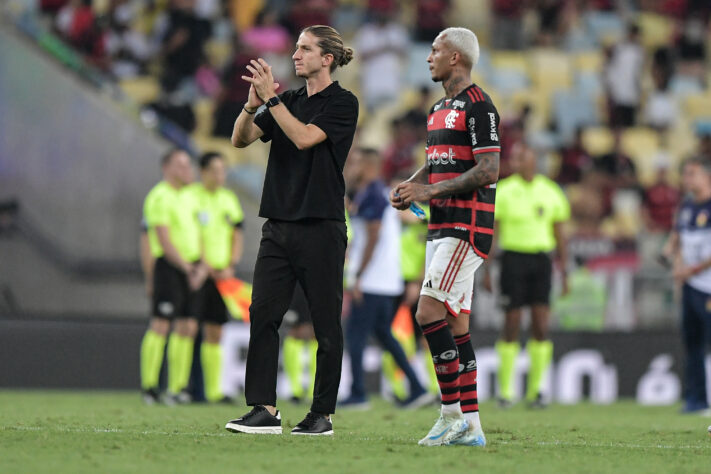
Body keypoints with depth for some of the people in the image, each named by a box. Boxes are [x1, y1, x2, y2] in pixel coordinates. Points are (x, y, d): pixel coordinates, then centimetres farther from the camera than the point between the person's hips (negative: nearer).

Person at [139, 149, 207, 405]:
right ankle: (149, 387, -8)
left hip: (189, 270, 9)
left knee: (188, 327, 6)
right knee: (161, 325, -10)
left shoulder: (188, 197, 18)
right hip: (167, 266, -9)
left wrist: (201, 265, 5)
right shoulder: (160, 197, -10)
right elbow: (164, 241, -15)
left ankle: (178, 387, 10)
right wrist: (187, 268, -15)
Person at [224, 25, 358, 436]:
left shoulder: (343, 103, -5)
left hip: (321, 228, -6)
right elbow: (241, 139, 8)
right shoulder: (290, 101, 15)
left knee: (326, 324, 0)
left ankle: (323, 414, 7)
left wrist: (270, 98, -19)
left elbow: (304, 137, -19)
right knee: (263, 314, -3)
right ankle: (265, 410, -3)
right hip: (279, 225, 6)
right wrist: (254, 103, -9)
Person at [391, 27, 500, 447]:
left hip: (467, 227, -10)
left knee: (430, 312, -15)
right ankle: (470, 426, 7)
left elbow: (488, 171, -18)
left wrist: (431, 190, -19)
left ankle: (452, 413, -11)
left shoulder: (478, 106, -11)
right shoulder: (440, 109, 19)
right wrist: (409, 188, 7)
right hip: (442, 226, 10)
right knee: (455, 323, 6)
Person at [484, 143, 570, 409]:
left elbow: (560, 236, 13)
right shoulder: (503, 192, -1)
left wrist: (564, 274, 12)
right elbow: (491, 232, 0)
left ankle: (535, 390, 3)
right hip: (513, 258, -2)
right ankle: (505, 390, 6)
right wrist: (486, 271, -4)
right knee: (512, 324, -3)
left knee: (541, 327, -5)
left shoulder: (551, 193, 7)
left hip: (541, 260, 2)